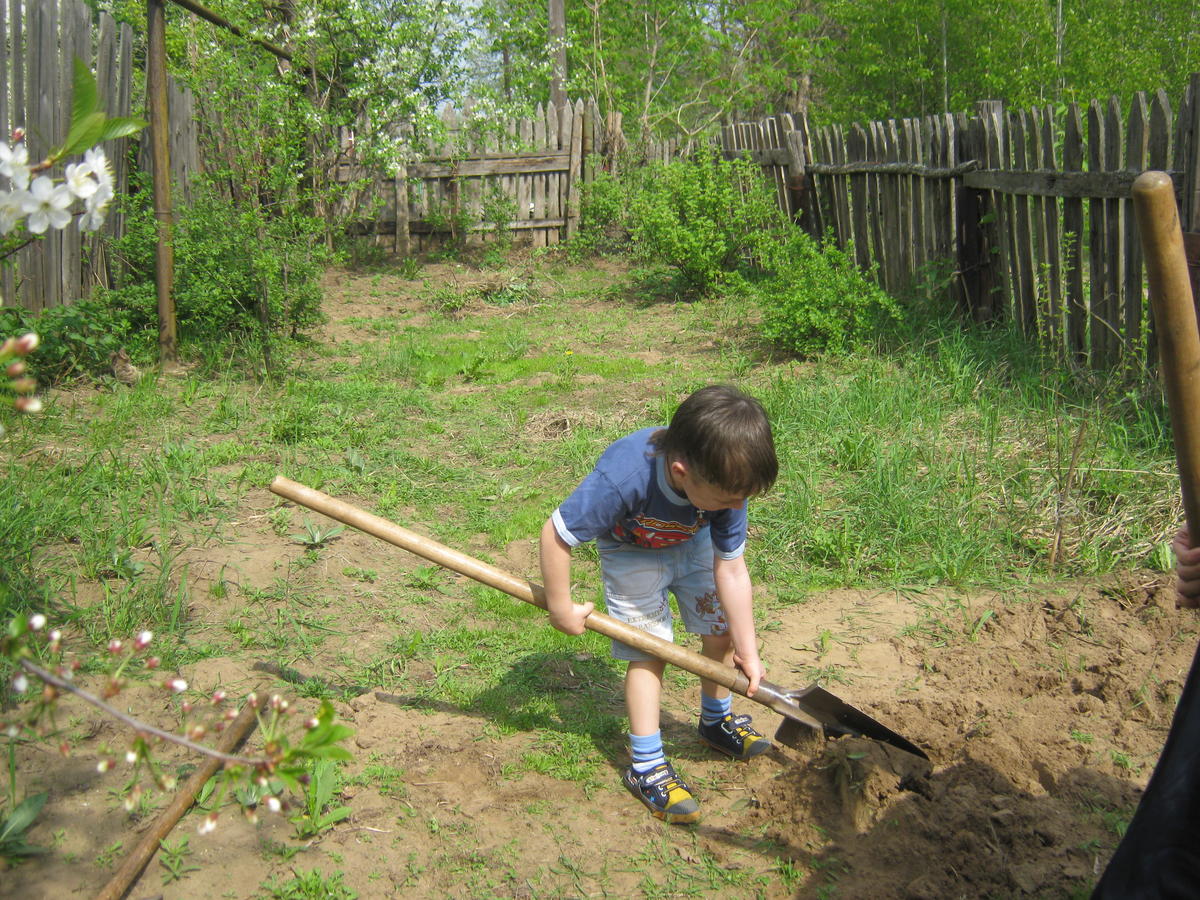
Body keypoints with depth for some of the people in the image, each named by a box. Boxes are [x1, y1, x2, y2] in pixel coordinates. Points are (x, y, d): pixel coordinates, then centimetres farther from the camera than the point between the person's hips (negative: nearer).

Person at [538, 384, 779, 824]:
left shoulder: (725, 480, -32)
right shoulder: (622, 478, -46)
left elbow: (731, 571, -21)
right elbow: (555, 534, -34)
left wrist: (747, 651, -15)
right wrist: (562, 609, -22)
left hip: (693, 543, 4)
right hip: (631, 553, -4)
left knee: (722, 631, 8)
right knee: (648, 651, -9)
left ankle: (717, 721, 34)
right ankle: (645, 767, 4)